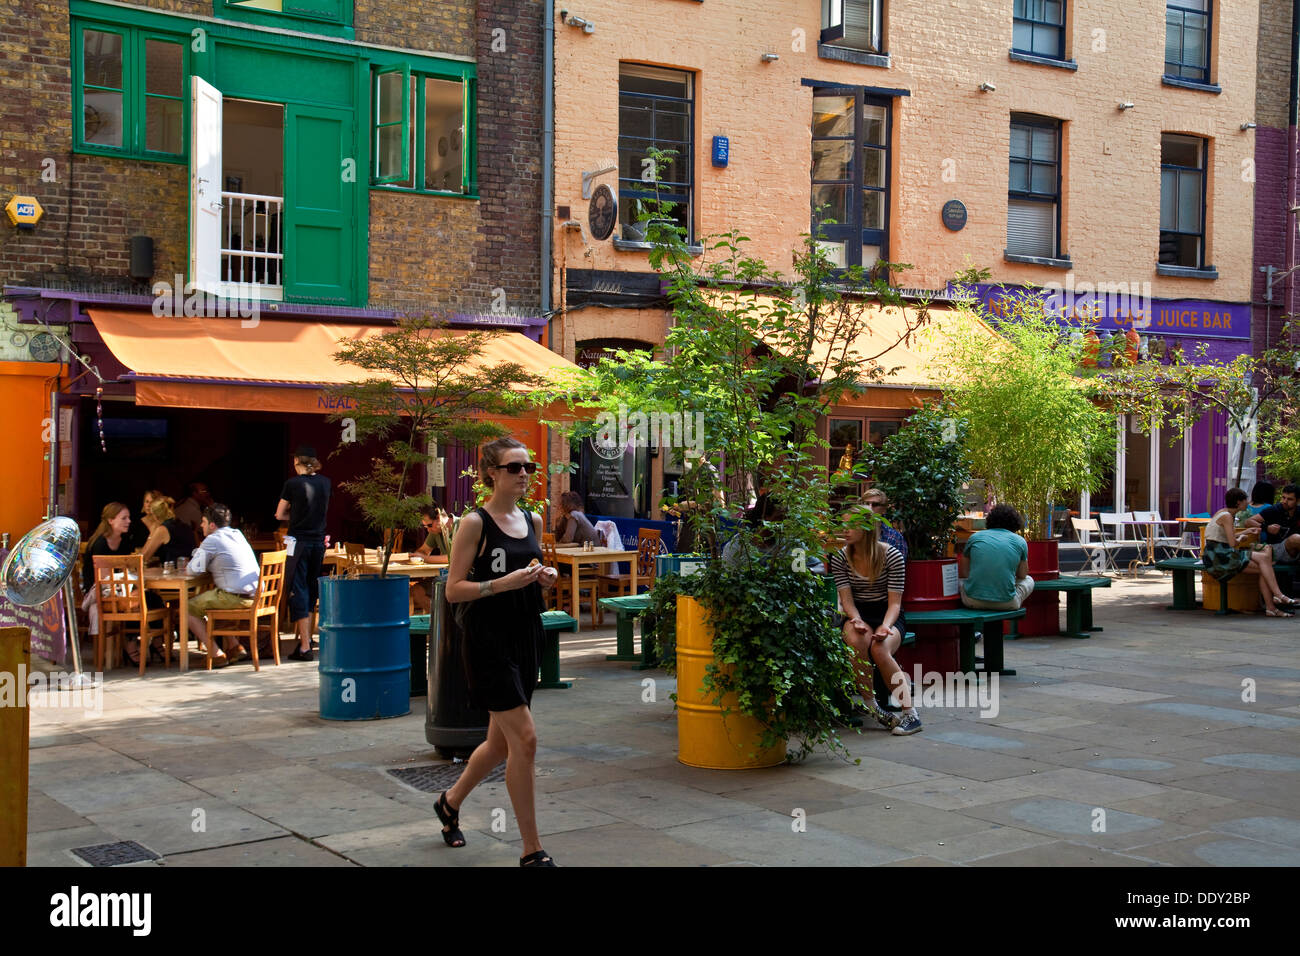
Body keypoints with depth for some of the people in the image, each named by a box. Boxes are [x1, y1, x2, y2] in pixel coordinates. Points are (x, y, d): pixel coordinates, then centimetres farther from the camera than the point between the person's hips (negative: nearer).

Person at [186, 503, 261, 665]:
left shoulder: (212, 540, -7)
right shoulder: (238, 535, 18)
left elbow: (194, 569, -6)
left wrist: (190, 564, 17)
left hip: (236, 597, -9)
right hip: (254, 595, 9)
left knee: (189, 608, 4)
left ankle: (215, 655, -1)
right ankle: (234, 646, 25)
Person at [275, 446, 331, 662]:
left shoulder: (293, 484, -10)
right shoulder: (325, 482, 4)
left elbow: (279, 515, 0)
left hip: (298, 542, -5)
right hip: (319, 542, 5)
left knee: (298, 591, -2)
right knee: (311, 589, 18)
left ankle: (304, 647, -6)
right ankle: (306, 636, 29)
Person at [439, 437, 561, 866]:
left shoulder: (533, 521, 10)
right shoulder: (474, 523, -10)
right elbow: (454, 589, -11)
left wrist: (546, 576, 1)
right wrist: (503, 583, -23)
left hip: (526, 637, 7)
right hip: (489, 639, -7)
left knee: (501, 742, 16)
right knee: (524, 738, -12)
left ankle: (450, 802, 43)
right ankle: (532, 851, -2)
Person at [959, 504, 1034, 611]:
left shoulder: (975, 537, 9)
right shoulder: (1020, 541, 7)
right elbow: (1022, 575, 20)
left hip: (973, 602, 1)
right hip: (1006, 603, -1)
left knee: (959, 581, 34)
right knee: (1029, 580, 29)